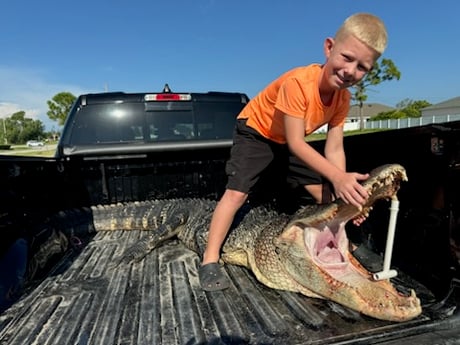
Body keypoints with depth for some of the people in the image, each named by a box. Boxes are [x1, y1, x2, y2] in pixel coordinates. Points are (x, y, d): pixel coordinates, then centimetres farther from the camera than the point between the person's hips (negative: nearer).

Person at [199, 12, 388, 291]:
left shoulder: (343, 98, -14)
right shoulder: (298, 82, -36)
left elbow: (334, 148, -16)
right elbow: (295, 143, -36)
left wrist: (344, 189, -31)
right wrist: (338, 177, -45)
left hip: (293, 140, 7)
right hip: (256, 132, -6)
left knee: (323, 194, 3)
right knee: (237, 192, -20)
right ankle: (210, 260, -10)